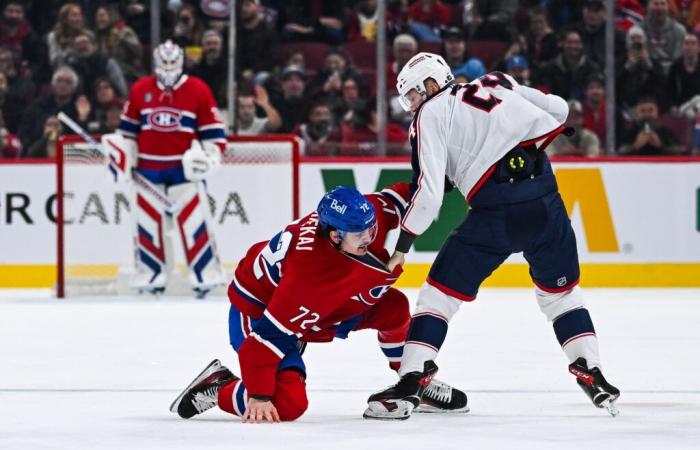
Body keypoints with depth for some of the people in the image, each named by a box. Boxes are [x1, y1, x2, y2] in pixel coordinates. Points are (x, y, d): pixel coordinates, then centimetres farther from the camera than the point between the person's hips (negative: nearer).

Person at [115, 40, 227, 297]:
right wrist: (123, 156, 8)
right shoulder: (140, 90, 6)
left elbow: (213, 131, 0)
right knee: (147, 221, 4)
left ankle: (206, 273, -3)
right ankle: (151, 273, 14)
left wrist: (209, 157, -12)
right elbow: (128, 129, 15)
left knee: (193, 219, -8)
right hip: (148, 168, 3)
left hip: (184, 167, -3)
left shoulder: (198, 90, -2)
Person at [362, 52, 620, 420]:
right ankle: (592, 375, 14)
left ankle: (411, 381, -1)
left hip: (494, 211, -4)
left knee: (441, 291, 8)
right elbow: (558, 110, 21)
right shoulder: (499, 84, 21)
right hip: (546, 203, 4)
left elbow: (429, 192, -3)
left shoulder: (430, 116, 6)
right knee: (560, 290, 23)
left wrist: (402, 245, 4)